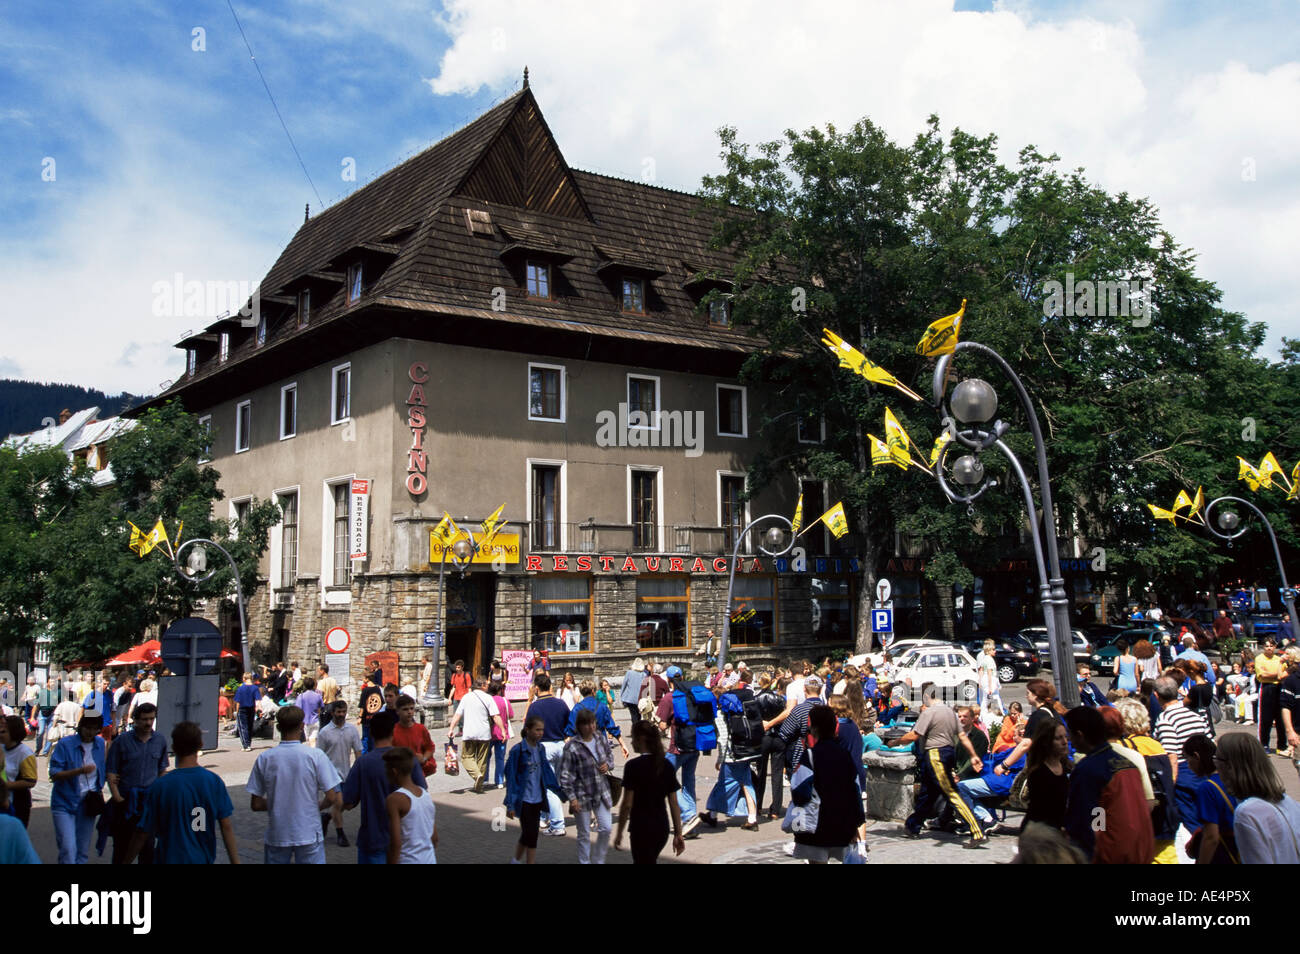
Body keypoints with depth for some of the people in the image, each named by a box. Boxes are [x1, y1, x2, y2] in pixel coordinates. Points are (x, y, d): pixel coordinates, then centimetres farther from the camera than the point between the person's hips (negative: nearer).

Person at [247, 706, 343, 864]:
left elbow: (255, 805, -2)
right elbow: (332, 797, -11)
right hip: (308, 835, -2)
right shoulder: (316, 756, -11)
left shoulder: (264, 759, -5)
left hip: (276, 837, 2)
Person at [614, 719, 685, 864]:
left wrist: (619, 832, -5)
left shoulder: (633, 766, -14)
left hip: (642, 829, -6)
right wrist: (678, 834, 8)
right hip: (662, 828, 6)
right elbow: (674, 803, 3)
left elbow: (627, 804, -14)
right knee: (650, 861, 25)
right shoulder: (667, 765, 3)